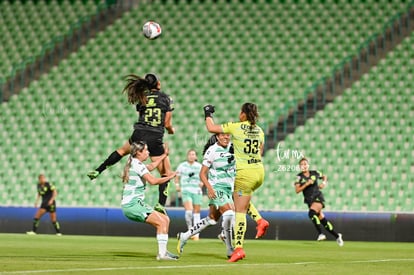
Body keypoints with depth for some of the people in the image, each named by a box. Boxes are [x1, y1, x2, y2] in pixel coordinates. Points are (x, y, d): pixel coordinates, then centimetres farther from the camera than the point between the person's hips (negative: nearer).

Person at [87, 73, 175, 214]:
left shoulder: (142, 98, 10)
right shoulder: (166, 98, 0)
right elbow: (167, 124, 1)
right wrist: (172, 130, 23)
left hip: (138, 135, 4)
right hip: (155, 139, -4)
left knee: (122, 150, 36)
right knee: (166, 173, 6)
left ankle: (97, 171, 33)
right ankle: (161, 204, -8)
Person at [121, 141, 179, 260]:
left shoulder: (134, 163, 17)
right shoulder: (137, 164, -12)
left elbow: (151, 166, 34)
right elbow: (152, 181, -22)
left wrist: (164, 155, 40)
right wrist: (169, 177, -11)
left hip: (137, 204, 10)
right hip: (132, 205, -10)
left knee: (165, 219, 10)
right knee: (161, 222, -17)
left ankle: (163, 251, 9)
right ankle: (162, 253, -19)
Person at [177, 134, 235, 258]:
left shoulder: (232, 147, 4)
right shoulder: (212, 151, -12)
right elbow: (202, 173, -10)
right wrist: (209, 188, -23)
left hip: (229, 188, 7)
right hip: (216, 188, -7)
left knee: (212, 219, 10)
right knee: (228, 213, -23)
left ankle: (184, 236, 25)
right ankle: (230, 250, -16)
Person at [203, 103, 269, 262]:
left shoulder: (235, 127, -8)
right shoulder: (259, 131, 9)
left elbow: (211, 128, -2)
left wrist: (208, 114, 15)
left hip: (244, 173, -6)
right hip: (259, 171, 6)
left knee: (240, 211, -3)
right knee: (241, 199, 30)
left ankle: (238, 248, -8)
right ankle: (259, 220, 9)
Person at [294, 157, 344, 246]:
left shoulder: (314, 173, 0)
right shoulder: (299, 176, -2)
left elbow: (324, 176, 21)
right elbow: (297, 190, -11)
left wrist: (324, 183, 0)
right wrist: (307, 184, -21)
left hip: (318, 197, -3)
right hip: (309, 200, 3)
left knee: (311, 213, -30)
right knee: (322, 220, 5)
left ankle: (320, 234, -26)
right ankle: (337, 236, 20)